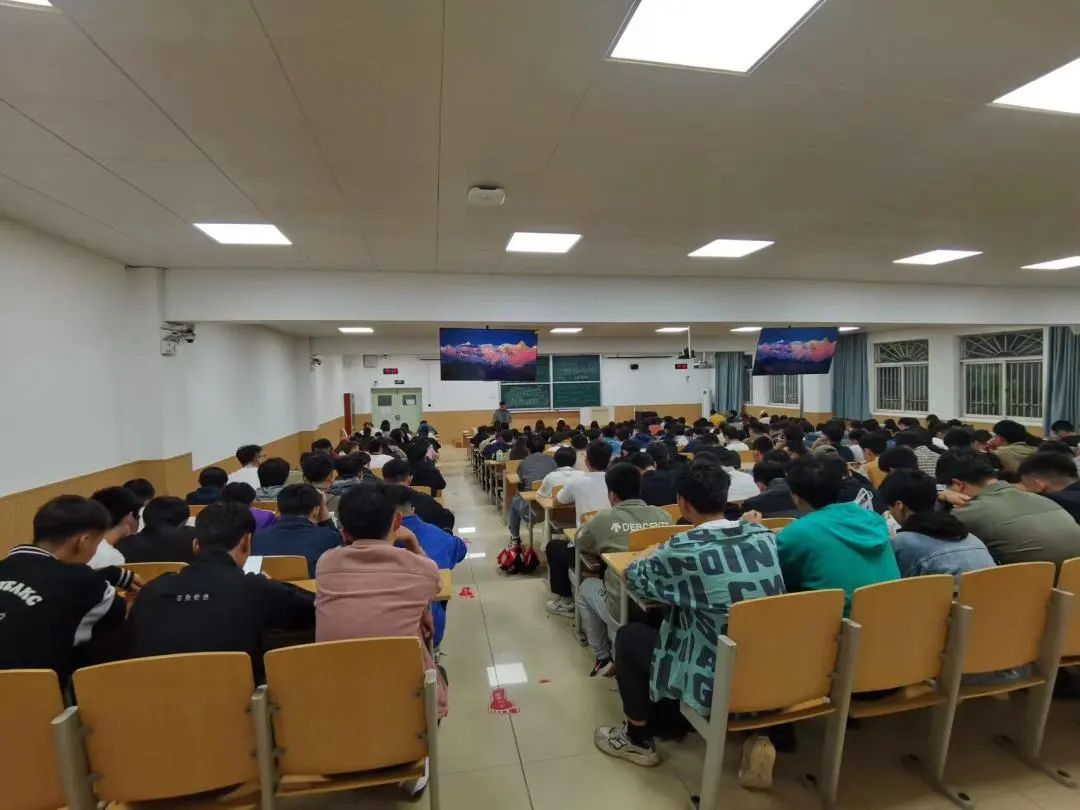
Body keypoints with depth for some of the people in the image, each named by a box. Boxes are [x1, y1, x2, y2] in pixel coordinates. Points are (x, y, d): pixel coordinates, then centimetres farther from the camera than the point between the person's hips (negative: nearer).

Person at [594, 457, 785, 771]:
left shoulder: (684, 549, -21)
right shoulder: (764, 536, -5)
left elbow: (634, 579, -3)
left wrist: (655, 553, 16)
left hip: (716, 682, -6)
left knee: (629, 636, 14)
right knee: (671, 622, 27)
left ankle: (638, 739, 28)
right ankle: (667, 721, 40)